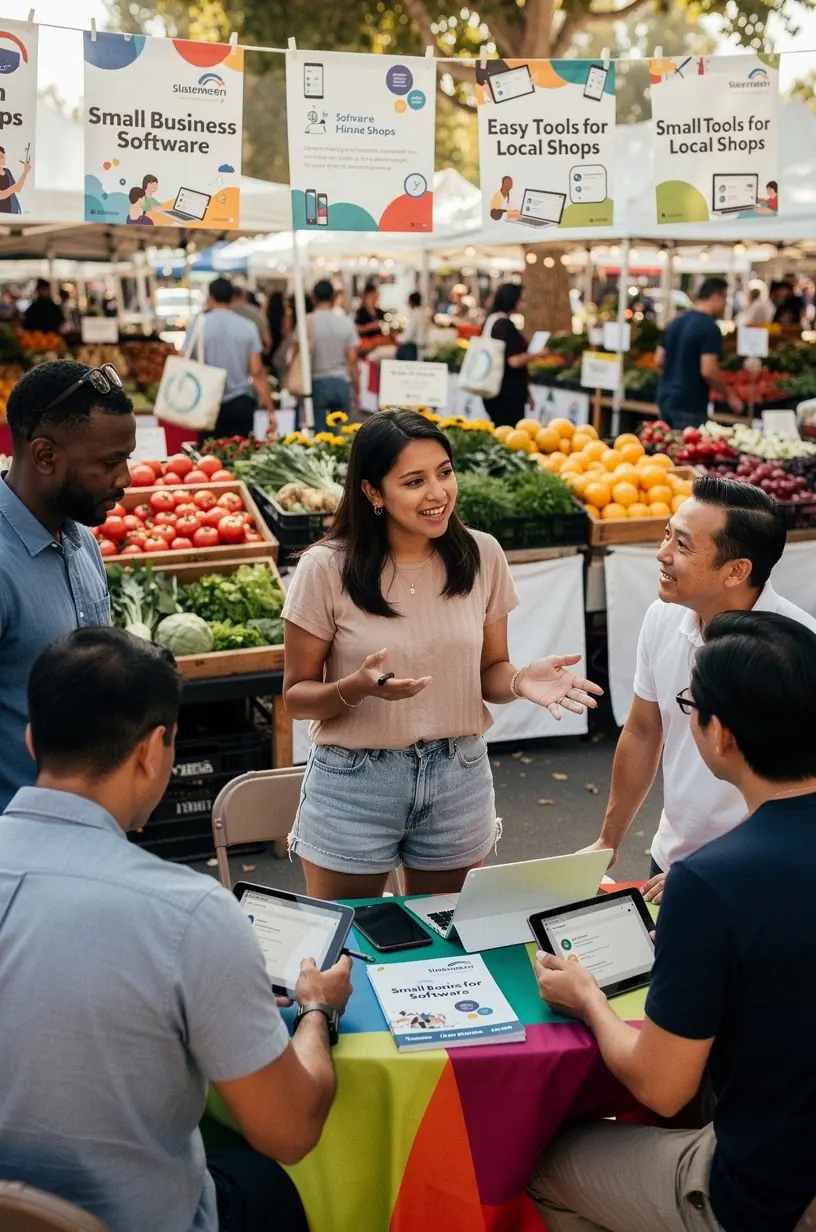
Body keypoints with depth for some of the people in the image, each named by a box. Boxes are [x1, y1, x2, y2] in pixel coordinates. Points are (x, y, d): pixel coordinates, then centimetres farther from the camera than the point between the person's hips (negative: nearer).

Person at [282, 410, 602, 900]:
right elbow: (296, 695, -7)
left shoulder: (482, 555, -5)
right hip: (354, 782, -2)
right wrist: (356, 687, -27)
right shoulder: (328, 568, -14)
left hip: (460, 777, 3)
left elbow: (489, 671, 4)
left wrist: (520, 680, -18)